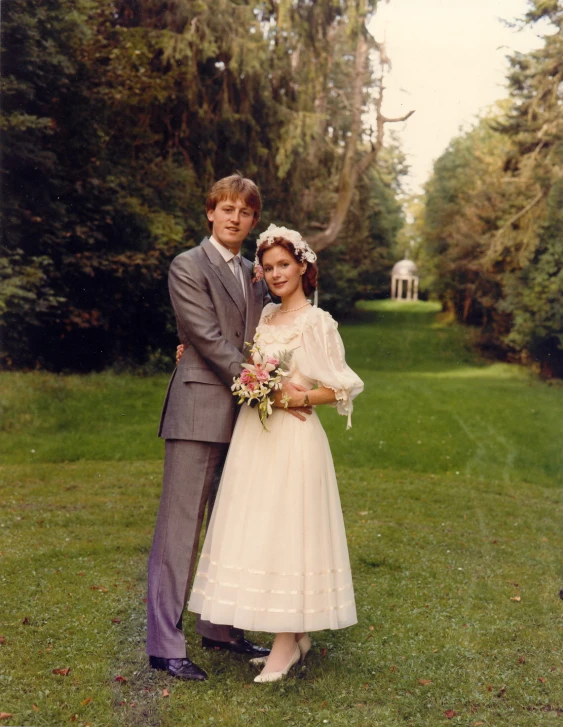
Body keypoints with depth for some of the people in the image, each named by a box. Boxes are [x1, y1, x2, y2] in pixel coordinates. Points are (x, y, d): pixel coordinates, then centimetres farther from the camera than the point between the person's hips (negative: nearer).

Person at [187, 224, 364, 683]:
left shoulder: (318, 322, -7)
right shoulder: (266, 316, 13)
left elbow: (339, 389, -6)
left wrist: (298, 397, -20)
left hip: (294, 438, -7)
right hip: (254, 435, 7)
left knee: (286, 532, -3)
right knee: (259, 533, 9)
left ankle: (288, 644, 9)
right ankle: (295, 636, 22)